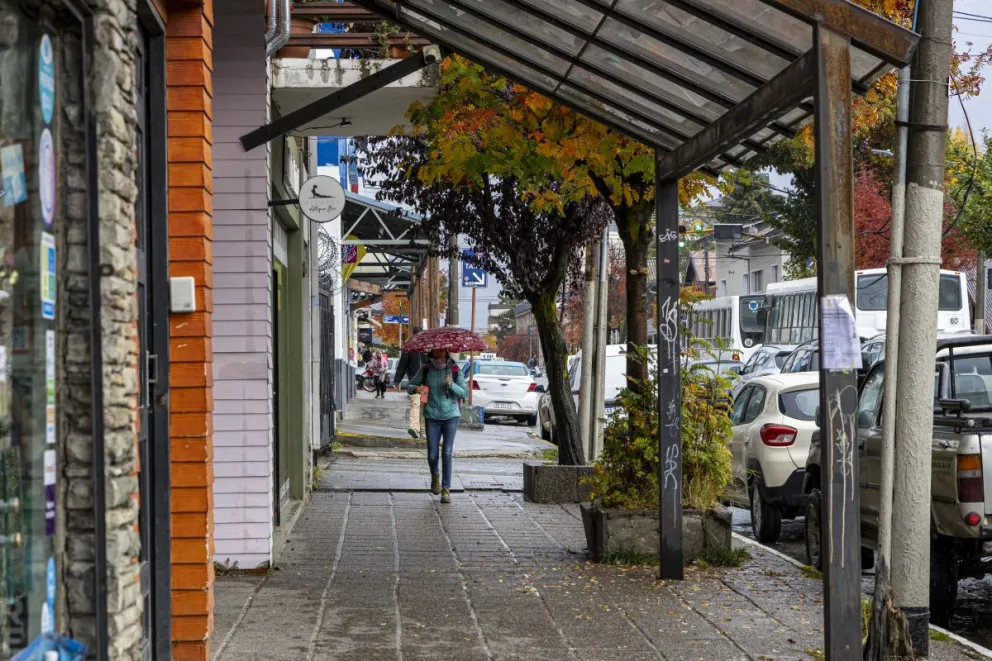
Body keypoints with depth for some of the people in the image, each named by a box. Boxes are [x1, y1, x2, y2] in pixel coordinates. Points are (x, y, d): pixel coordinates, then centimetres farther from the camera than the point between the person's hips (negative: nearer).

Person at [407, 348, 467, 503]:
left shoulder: (455, 370, -1)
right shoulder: (426, 370, 2)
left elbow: (464, 393, -2)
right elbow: (409, 386, 8)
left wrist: (451, 385, -21)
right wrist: (416, 389, -15)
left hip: (451, 416, -1)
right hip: (432, 417, 1)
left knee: (447, 454, -7)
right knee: (432, 455, 2)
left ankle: (446, 489, 0)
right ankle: (435, 476, 34)